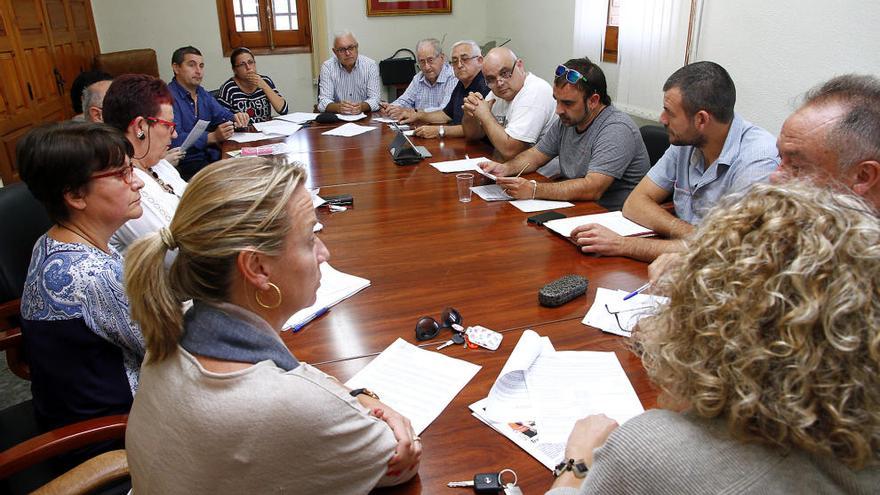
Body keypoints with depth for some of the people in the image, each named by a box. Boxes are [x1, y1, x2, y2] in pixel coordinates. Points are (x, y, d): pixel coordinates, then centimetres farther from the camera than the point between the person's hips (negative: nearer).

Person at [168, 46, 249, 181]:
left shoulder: (202, 93, 18)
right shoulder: (169, 97, -11)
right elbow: (174, 139, -22)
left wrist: (236, 118, -7)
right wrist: (213, 137, -30)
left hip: (212, 156, 8)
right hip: (187, 163, -8)